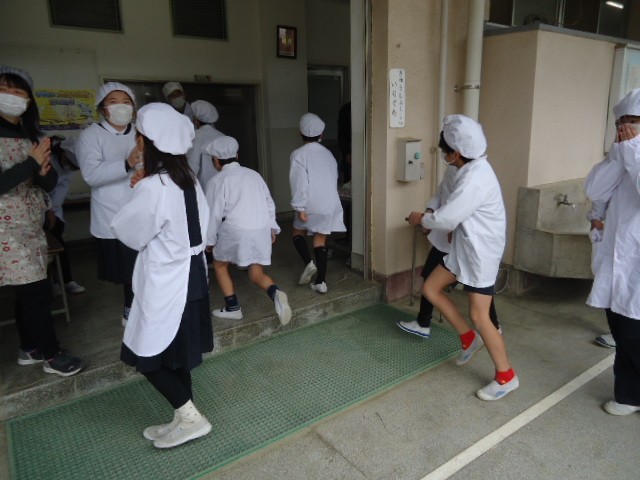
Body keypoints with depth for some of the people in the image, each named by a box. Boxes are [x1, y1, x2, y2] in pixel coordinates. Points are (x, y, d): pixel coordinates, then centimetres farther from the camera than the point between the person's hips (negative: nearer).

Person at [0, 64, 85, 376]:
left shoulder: (34, 137, 9)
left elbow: (50, 185, 6)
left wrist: (43, 170, -14)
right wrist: (32, 163, -17)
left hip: (32, 224, 6)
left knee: (27, 290, 12)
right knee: (35, 290, -4)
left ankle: (29, 348, 26)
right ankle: (51, 354, 9)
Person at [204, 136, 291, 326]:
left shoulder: (217, 181, 0)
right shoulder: (253, 174, 15)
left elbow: (214, 213, -2)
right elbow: (269, 203, 16)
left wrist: (209, 239, 9)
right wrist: (273, 227, 23)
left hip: (235, 231, -4)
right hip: (262, 230, 5)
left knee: (219, 265, 21)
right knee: (257, 274, 15)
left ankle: (232, 308, 20)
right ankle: (275, 293, -15)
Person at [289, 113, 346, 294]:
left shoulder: (299, 154, -7)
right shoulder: (328, 154, 11)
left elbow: (300, 183, -15)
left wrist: (300, 207, -14)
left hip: (311, 205, -5)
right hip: (330, 204, 5)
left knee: (298, 231, 19)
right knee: (320, 240, 11)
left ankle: (308, 263, -3)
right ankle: (321, 282, 9)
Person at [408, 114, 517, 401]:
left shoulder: (474, 178, -26)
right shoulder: (471, 169, 6)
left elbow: (446, 219, -24)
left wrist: (421, 219, -6)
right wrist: (432, 218, 6)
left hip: (481, 253, -10)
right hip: (464, 247, 10)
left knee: (479, 316, -3)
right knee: (430, 289, 10)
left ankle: (506, 377, 16)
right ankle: (469, 339, 25)